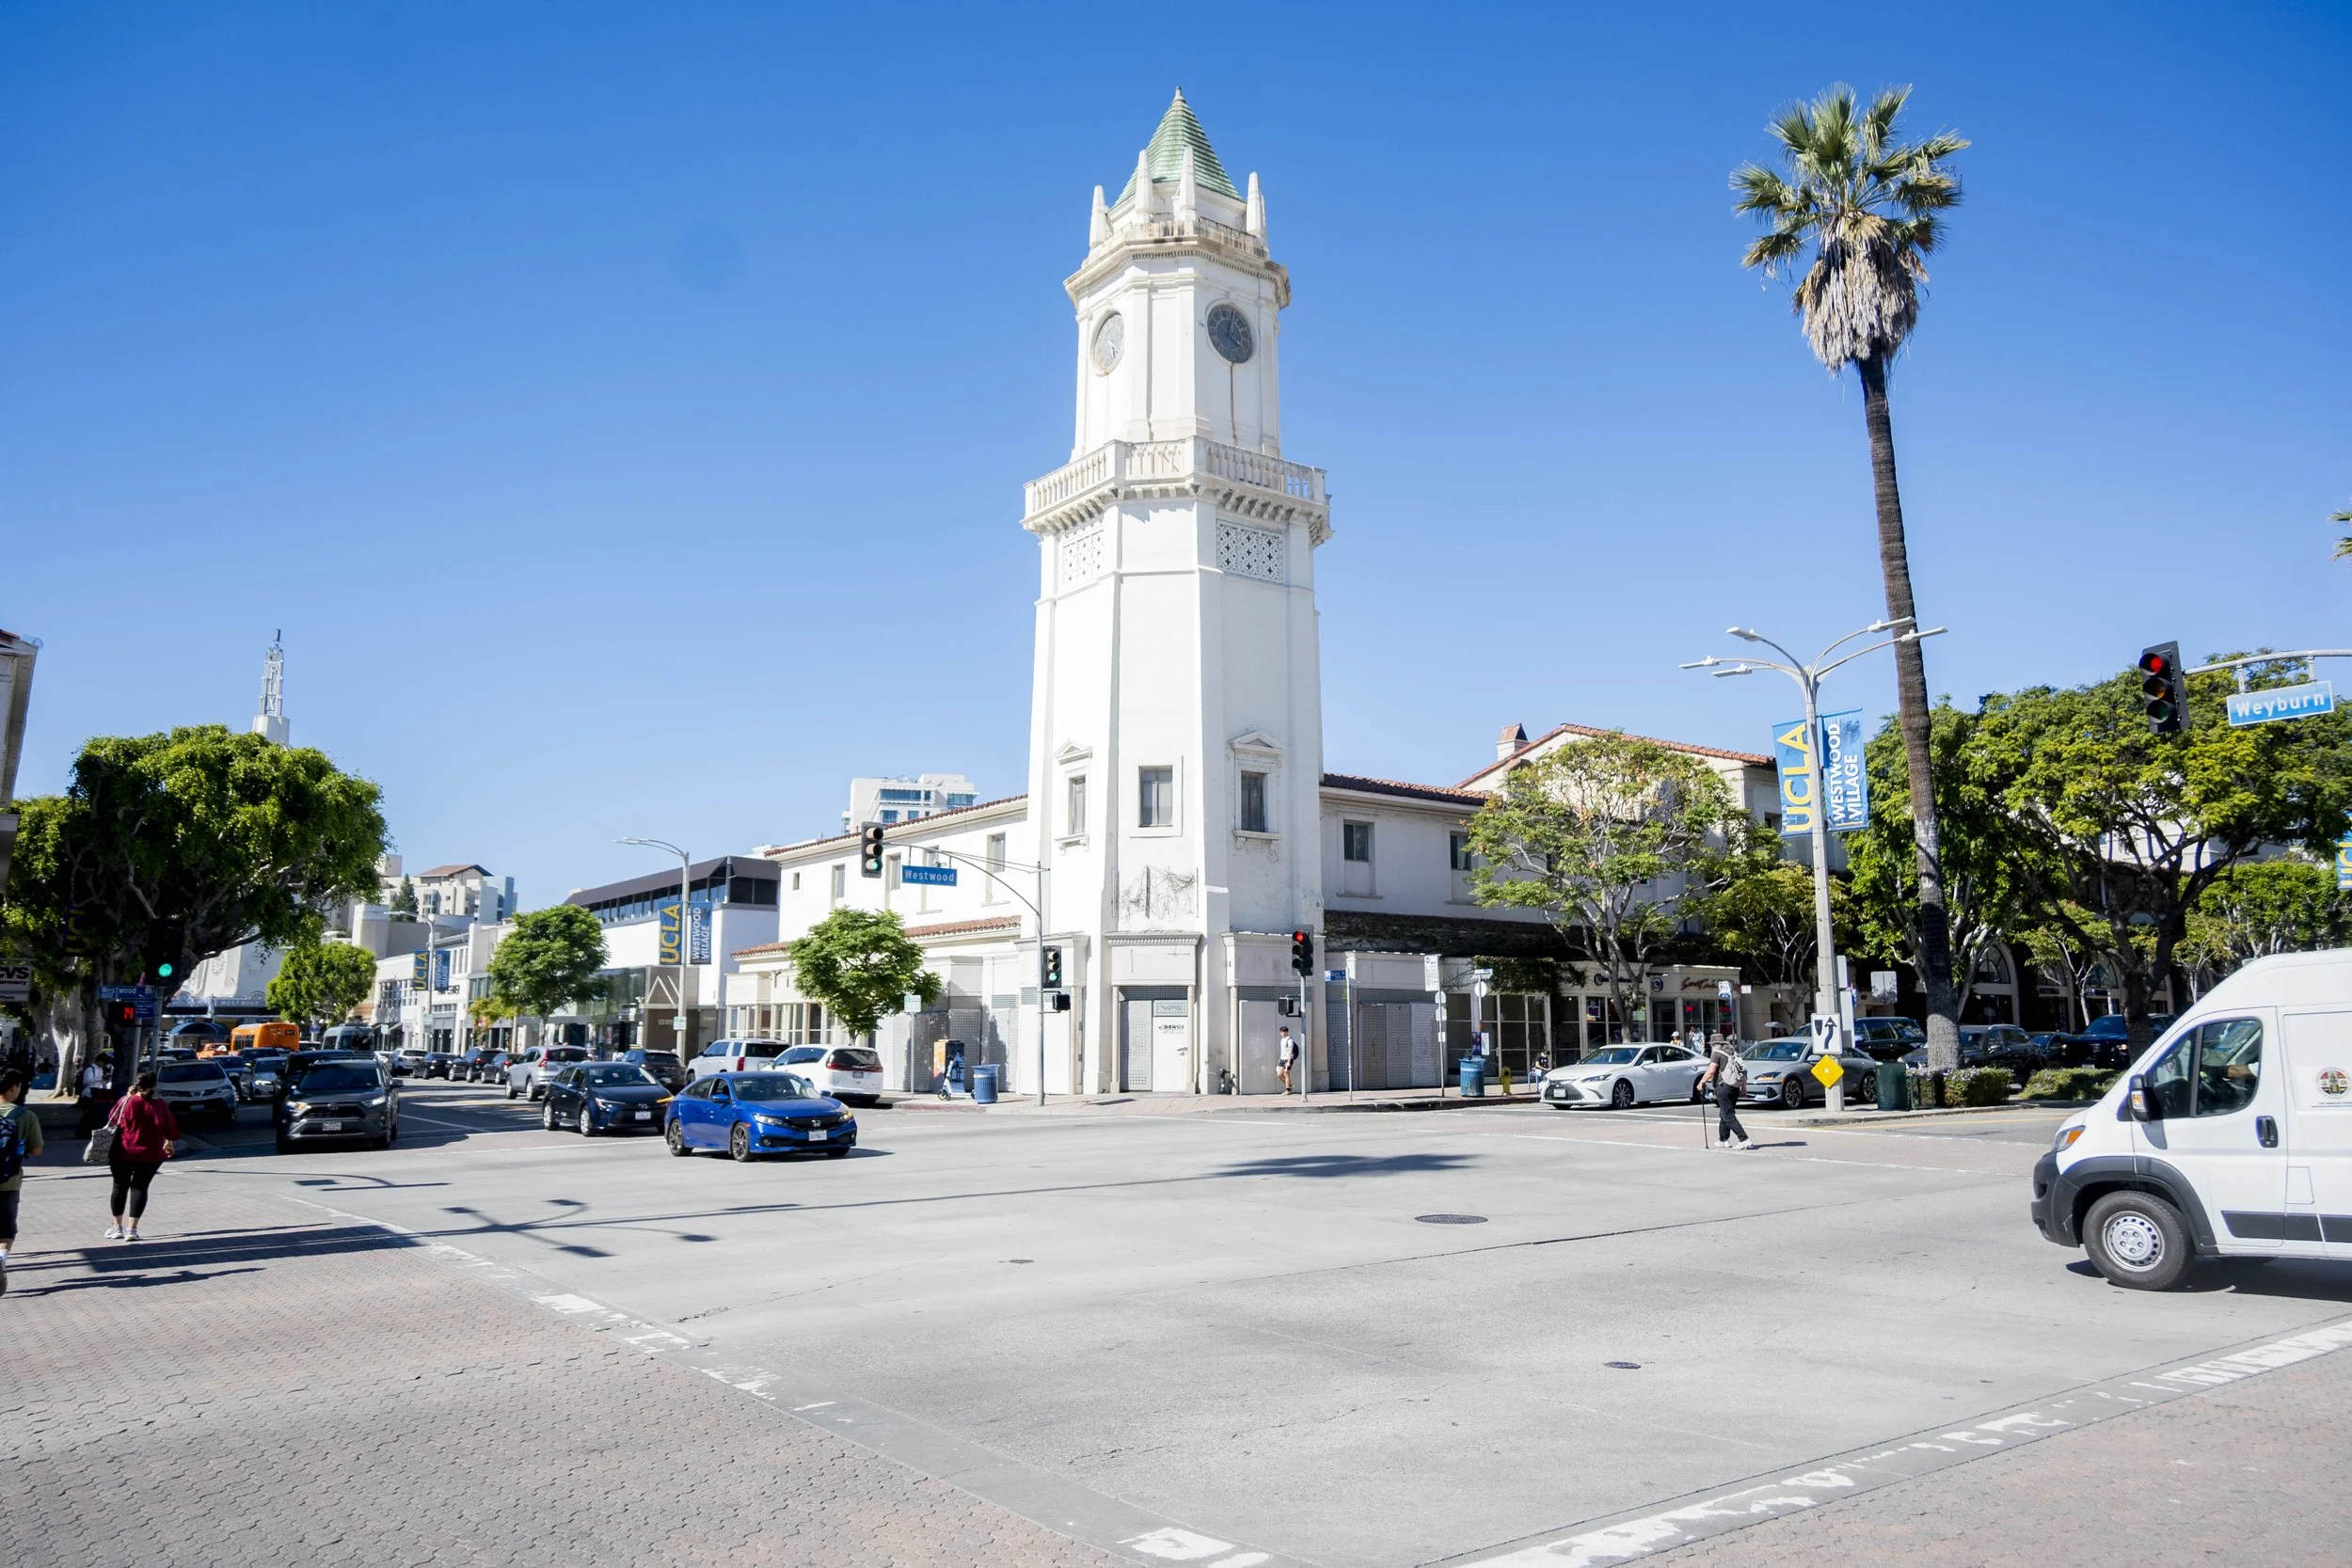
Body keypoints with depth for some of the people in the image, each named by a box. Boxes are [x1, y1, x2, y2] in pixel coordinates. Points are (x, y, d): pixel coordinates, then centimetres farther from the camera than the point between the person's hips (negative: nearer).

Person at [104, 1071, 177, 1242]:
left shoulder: (126, 1101, -10)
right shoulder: (159, 1106, -9)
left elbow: (112, 1120, 8)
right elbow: (170, 1130, -3)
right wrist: (168, 1142, 18)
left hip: (123, 1152, 1)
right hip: (150, 1155, -1)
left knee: (120, 1186, 15)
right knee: (139, 1187, 6)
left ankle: (117, 1227, 23)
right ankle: (131, 1229, 0)